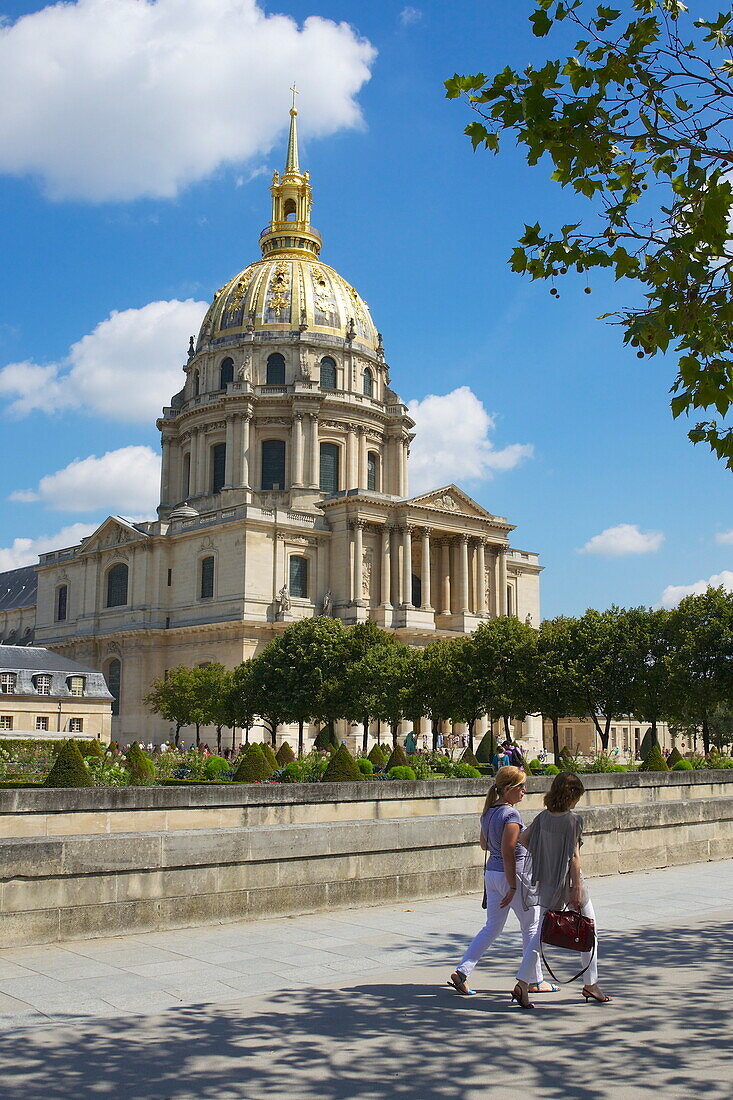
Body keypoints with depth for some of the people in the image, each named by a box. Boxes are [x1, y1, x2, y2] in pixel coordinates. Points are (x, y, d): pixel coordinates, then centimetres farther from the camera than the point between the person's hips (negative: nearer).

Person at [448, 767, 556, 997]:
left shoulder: (488, 812, 7)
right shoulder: (511, 814, -19)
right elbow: (507, 853, -22)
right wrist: (512, 887, -19)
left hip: (491, 873, 8)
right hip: (512, 874, -8)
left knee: (492, 927, 14)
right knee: (532, 927, 10)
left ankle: (461, 972, 5)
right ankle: (535, 981, 21)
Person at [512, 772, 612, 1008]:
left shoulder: (543, 816, 1)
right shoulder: (573, 820, -16)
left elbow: (523, 839, 7)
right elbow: (574, 857, -18)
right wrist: (577, 888, -15)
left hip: (547, 883, 6)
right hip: (568, 881, -5)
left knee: (542, 933, 9)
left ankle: (522, 984, -1)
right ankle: (590, 985, 23)